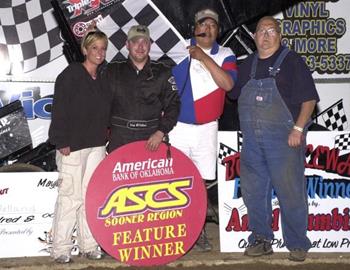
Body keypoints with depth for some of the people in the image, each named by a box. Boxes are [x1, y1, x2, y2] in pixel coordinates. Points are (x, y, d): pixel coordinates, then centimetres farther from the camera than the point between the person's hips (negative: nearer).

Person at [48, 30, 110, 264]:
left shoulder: (103, 77, 13)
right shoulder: (71, 74, -6)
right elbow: (60, 109, -11)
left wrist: (105, 135, 9)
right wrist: (62, 142, -15)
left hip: (97, 145, 6)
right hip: (73, 145, -6)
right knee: (70, 196, -5)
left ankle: (89, 244, 17)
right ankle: (61, 248, 4)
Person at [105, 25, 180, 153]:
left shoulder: (163, 72, 8)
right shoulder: (113, 71, 10)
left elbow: (173, 105, 5)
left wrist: (161, 132, -5)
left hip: (151, 139, 0)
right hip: (119, 138, 1)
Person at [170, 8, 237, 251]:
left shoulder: (225, 55, 5)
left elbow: (228, 84, -13)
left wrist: (204, 58, -18)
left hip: (207, 128, 1)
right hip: (177, 126, -1)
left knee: (202, 181, 4)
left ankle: (199, 231, 16)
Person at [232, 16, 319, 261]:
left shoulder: (292, 61, -2)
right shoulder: (247, 65, 15)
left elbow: (309, 98, -7)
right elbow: (232, 93, 25)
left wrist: (298, 129, -15)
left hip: (284, 138, -5)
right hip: (252, 139, 6)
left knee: (290, 192, -3)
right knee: (253, 192, 10)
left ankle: (297, 244, 9)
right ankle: (261, 240, 23)